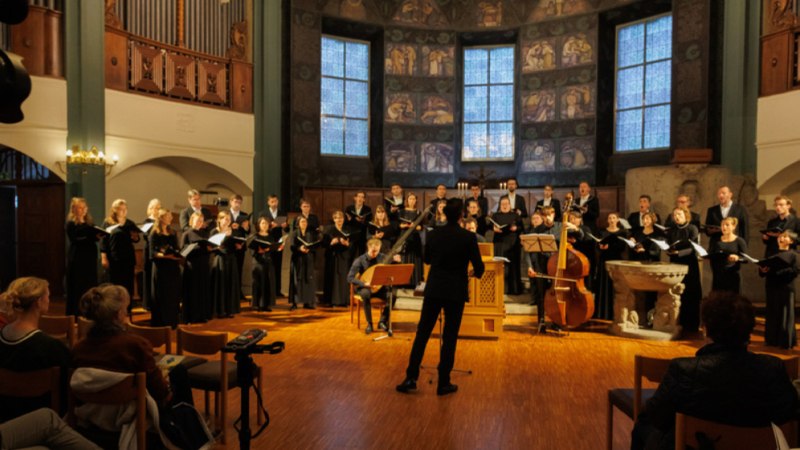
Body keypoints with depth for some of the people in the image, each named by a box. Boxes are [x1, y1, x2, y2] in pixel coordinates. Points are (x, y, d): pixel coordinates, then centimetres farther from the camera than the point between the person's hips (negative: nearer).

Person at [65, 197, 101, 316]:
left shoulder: (89, 222, 14)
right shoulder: (71, 223, -4)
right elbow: (75, 240, -15)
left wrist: (98, 236, -8)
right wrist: (92, 237, -27)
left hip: (90, 257, 6)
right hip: (77, 258, -6)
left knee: (90, 285, 7)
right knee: (77, 287, -2)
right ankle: (75, 314, 5)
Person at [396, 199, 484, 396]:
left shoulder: (434, 234, 1)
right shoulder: (468, 236, -10)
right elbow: (478, 266, -5)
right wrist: (476, 273, 17)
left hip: (433, 289, 3)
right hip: (456, 291, -3)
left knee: (422, 332, 10)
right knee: (450, 337, 6)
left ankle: (411, 378, 11)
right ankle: (443, 383, 13)